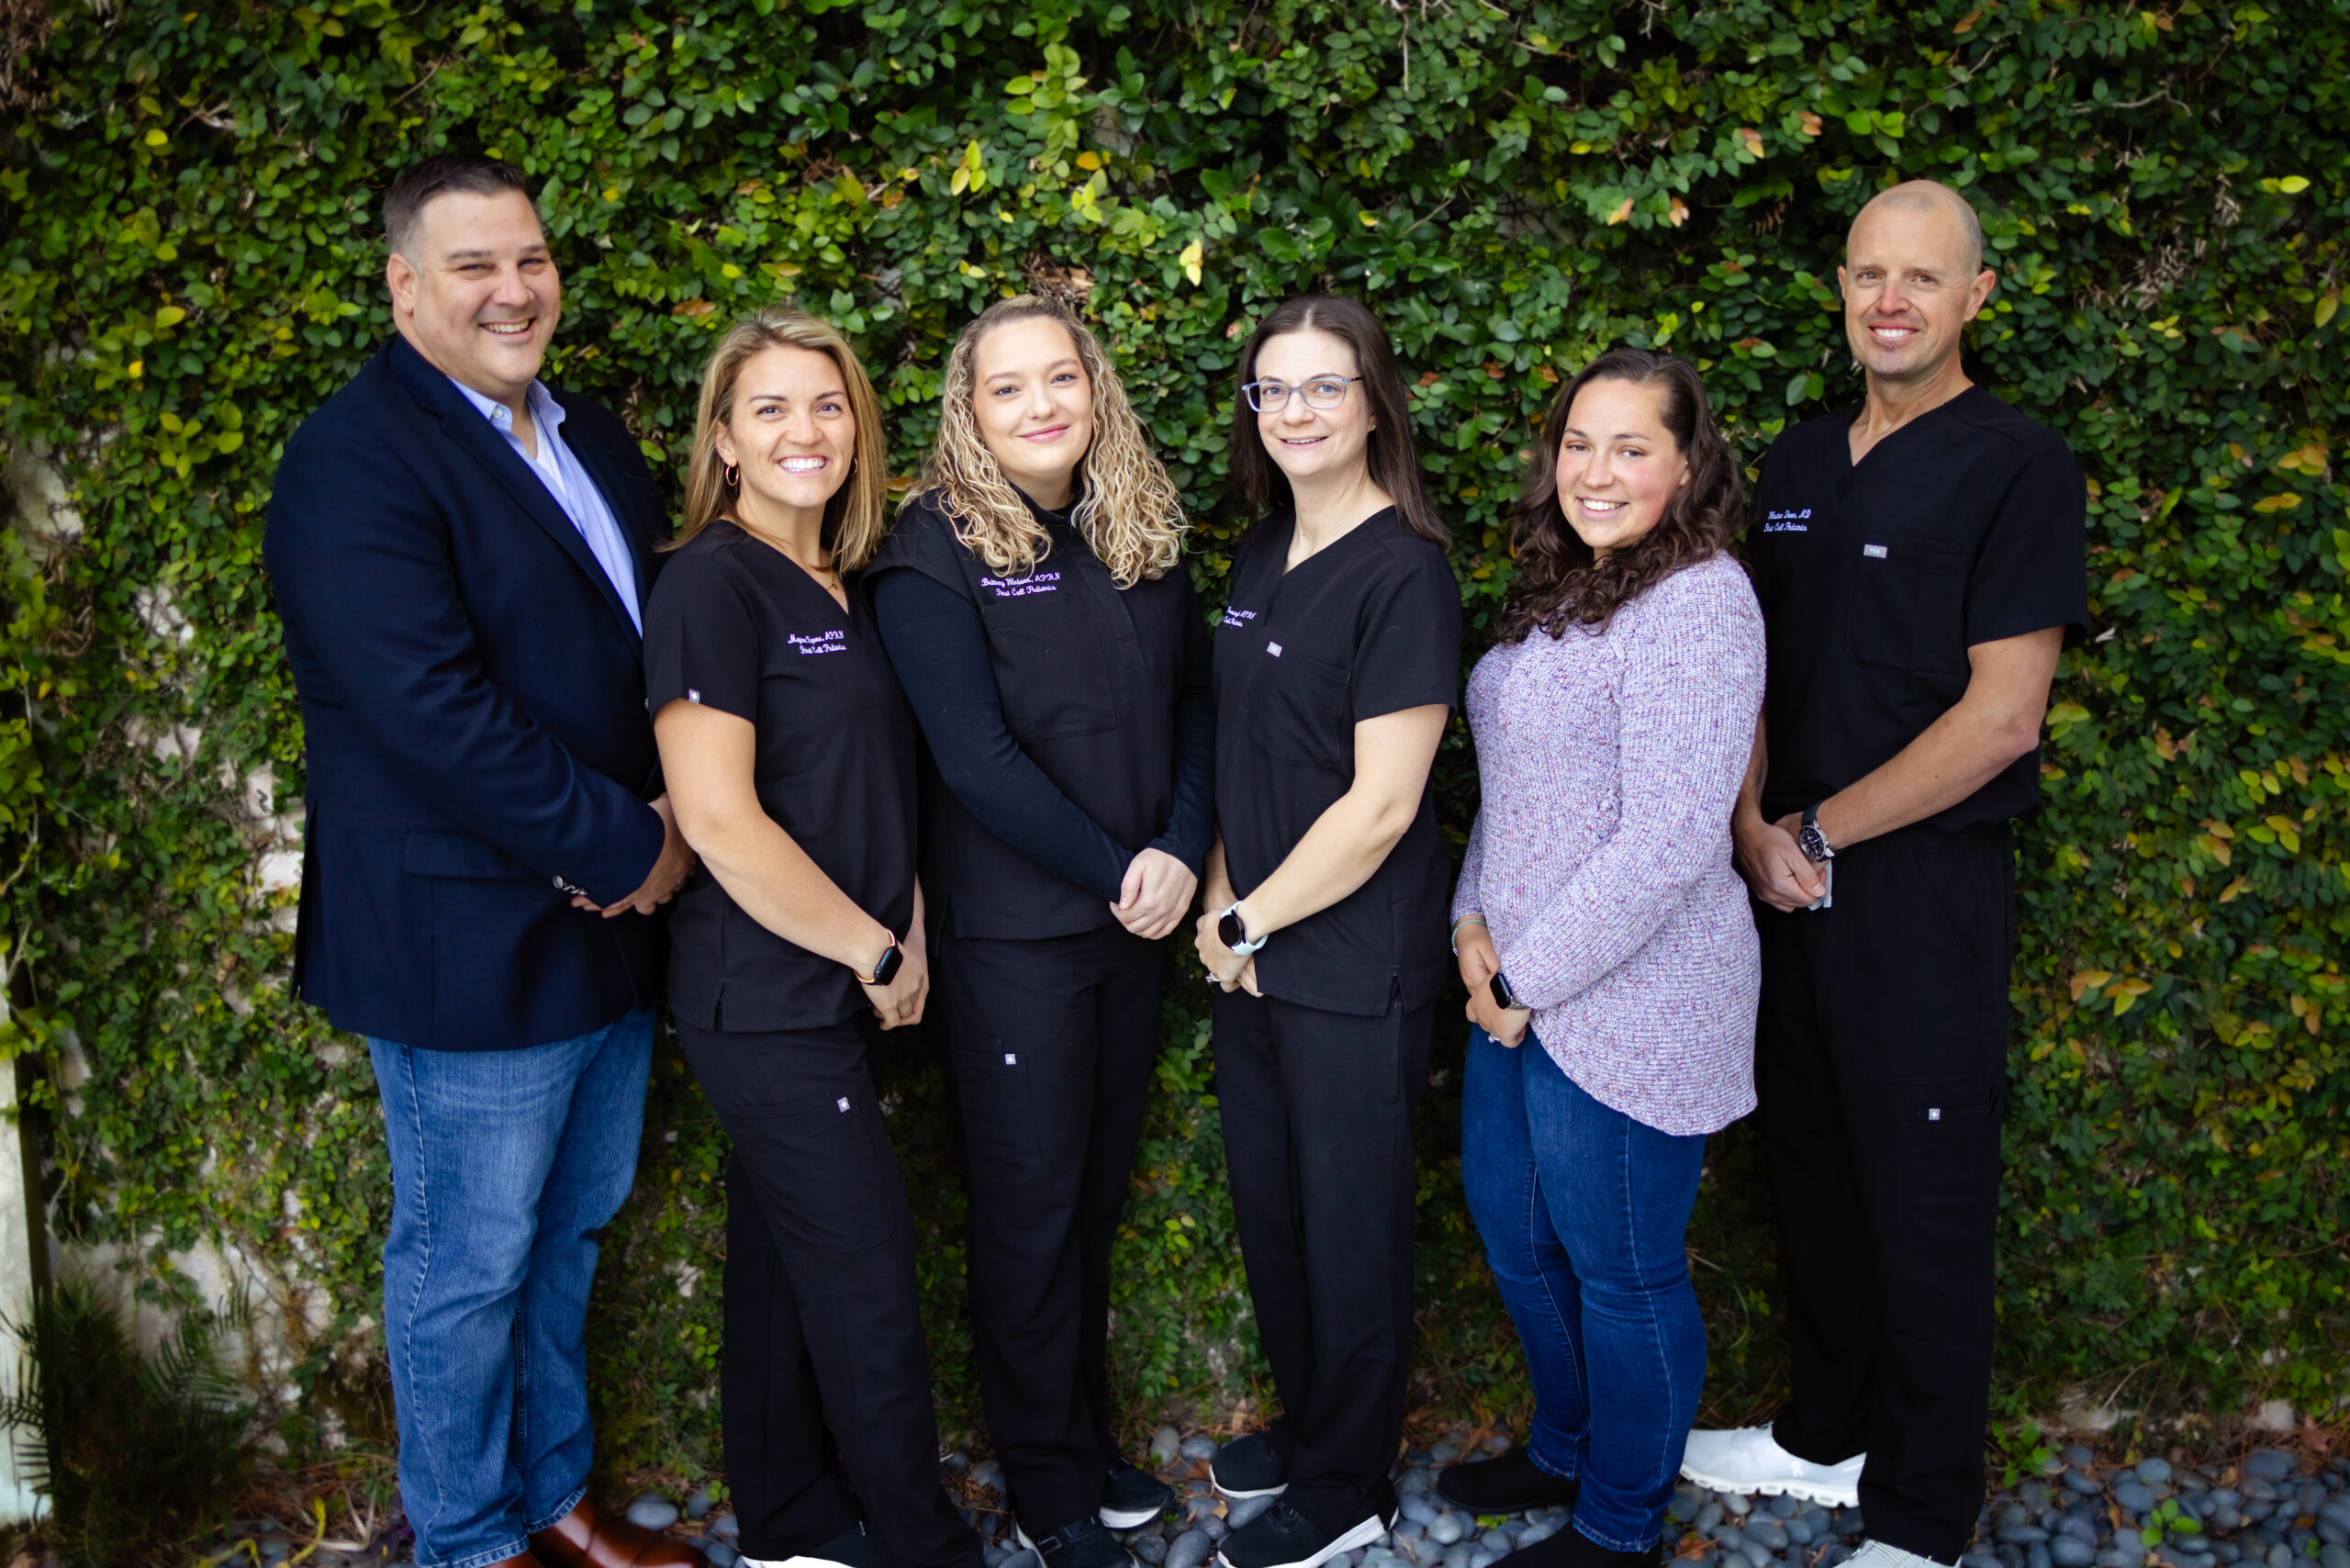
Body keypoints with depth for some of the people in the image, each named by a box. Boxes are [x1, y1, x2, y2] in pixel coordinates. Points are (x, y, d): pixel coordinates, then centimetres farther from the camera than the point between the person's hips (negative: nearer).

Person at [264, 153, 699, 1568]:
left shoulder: (592, 440, 12)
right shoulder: (355, 462, -15)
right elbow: (432, 709, -25)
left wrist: (674, 819, -5)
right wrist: (625, 846, -19)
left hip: (613, 921, 8)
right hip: (471, 943, -8)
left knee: (569, 1232, 20)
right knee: (467, 1263, 8)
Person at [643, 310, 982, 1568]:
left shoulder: (842, 584, 11)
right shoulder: (712, 581, -14)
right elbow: (718, 817, -20)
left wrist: (908, 935, 4)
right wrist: (875, 951, -12)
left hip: (833, 986, 8)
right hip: (766, 997, -8)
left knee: (785, 1265, 18)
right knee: (867, 1284, 1)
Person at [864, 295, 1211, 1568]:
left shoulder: (1141, 534, 7)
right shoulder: (936, 548, -10)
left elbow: (1192, 705, 7)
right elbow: (974, 754, -16)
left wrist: (1180, 853, -9)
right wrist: (1114, 871, -14)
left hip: (1137, 919, 5)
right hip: (1011, 933, -5)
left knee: (1098, 1192, 16)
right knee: (1030, 1209, 5)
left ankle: (1088, 1444, 33)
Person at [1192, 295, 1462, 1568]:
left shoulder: (1403, 571, -15)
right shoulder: (1262, 553, 8)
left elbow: (1380, 804, -18)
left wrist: (1248, 922, -11)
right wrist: (1220, 902, 1)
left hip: (1355, 962, -7)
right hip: (1250, 951, 7)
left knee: (1348, 1222, 8)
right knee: (1268, 1203, 18)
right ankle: (1305, 1423, 40)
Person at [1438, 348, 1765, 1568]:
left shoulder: (1696, 601, -18)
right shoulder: (1559, 591, 10)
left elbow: (1666, 840, -23)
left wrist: (1531, 977, -16)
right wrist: (1475, 921, 2)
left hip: (1628, 999, -9)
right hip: (1521, 985, 9)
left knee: (1622, 1272, 8)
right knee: (1514, 1229, 22)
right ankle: (1562, 1451, 46)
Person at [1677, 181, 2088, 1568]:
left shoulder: (2018, 467, -9)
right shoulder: (1802, 462, 11)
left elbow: (2000, 717, -16)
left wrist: (1819, 830, -12)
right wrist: (1754, 824, -3)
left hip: (1926, 885, -6)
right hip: (1787, 879, 6)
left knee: (1925, 1205, 5)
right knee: (1814, 1172, 17)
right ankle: (1828, 1435, 36)